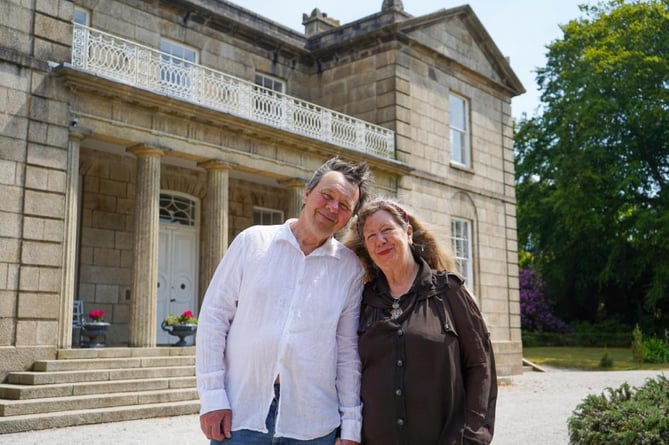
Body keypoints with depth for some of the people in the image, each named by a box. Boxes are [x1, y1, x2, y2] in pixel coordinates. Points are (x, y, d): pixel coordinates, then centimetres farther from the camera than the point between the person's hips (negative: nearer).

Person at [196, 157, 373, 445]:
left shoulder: (350, 268, 3)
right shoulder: (253, 241, 0)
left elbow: (348, 350, 5)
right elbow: (214, 316, -1)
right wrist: (212, 396, -6)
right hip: (240, 414, -1)